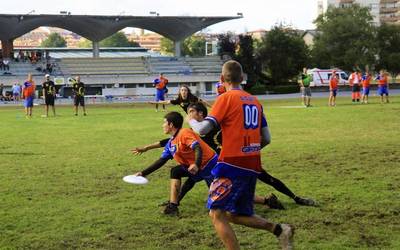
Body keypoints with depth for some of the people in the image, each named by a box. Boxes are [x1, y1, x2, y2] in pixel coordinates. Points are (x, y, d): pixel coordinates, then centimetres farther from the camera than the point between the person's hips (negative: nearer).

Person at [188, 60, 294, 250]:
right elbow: (265, 139, 15)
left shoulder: (226, 98, -6)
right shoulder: (255, 101, 14)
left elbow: (203, 129, -13)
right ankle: (279, 229, 6)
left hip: (233, 165, -7)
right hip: (253, 166, 7)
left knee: (217, 214, -4)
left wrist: (191, 121, 8)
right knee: (235, 215, 19)